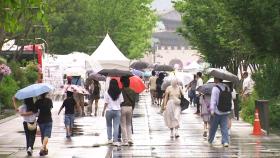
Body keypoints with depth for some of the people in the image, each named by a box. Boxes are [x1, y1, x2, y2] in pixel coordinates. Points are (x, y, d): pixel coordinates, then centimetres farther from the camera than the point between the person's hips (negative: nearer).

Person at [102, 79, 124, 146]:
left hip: (109, 111, -1)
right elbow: (121, 102, -1)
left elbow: (106, 103, -6)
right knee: (116, 126, 1)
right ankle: (115, 141, -5)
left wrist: (103, 111, 5)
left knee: (109, 126, 16)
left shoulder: (107, 93, -9)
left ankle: (109, 139, 17)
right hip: (117, 111, 1)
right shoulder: (119, 93, -4)